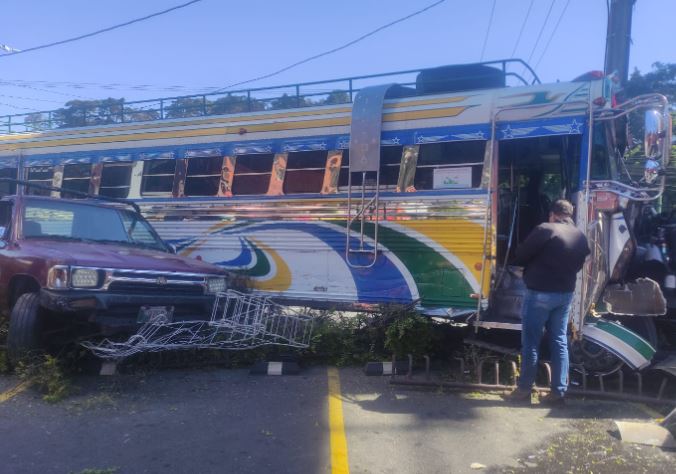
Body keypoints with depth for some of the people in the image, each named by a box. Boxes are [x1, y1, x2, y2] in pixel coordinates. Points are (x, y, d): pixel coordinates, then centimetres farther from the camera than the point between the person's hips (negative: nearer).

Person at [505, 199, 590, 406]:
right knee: (560, 342, 12)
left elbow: (521, 255, -9)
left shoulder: (545, 230, -12)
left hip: (540, 292, -6)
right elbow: (578, 265, 15)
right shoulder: (581, 237, 10)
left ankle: (524, 390, 9)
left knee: (531, 342, 2)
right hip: (565, 294, 7)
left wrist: (533, 265, 11)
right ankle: (558, 392, 16)